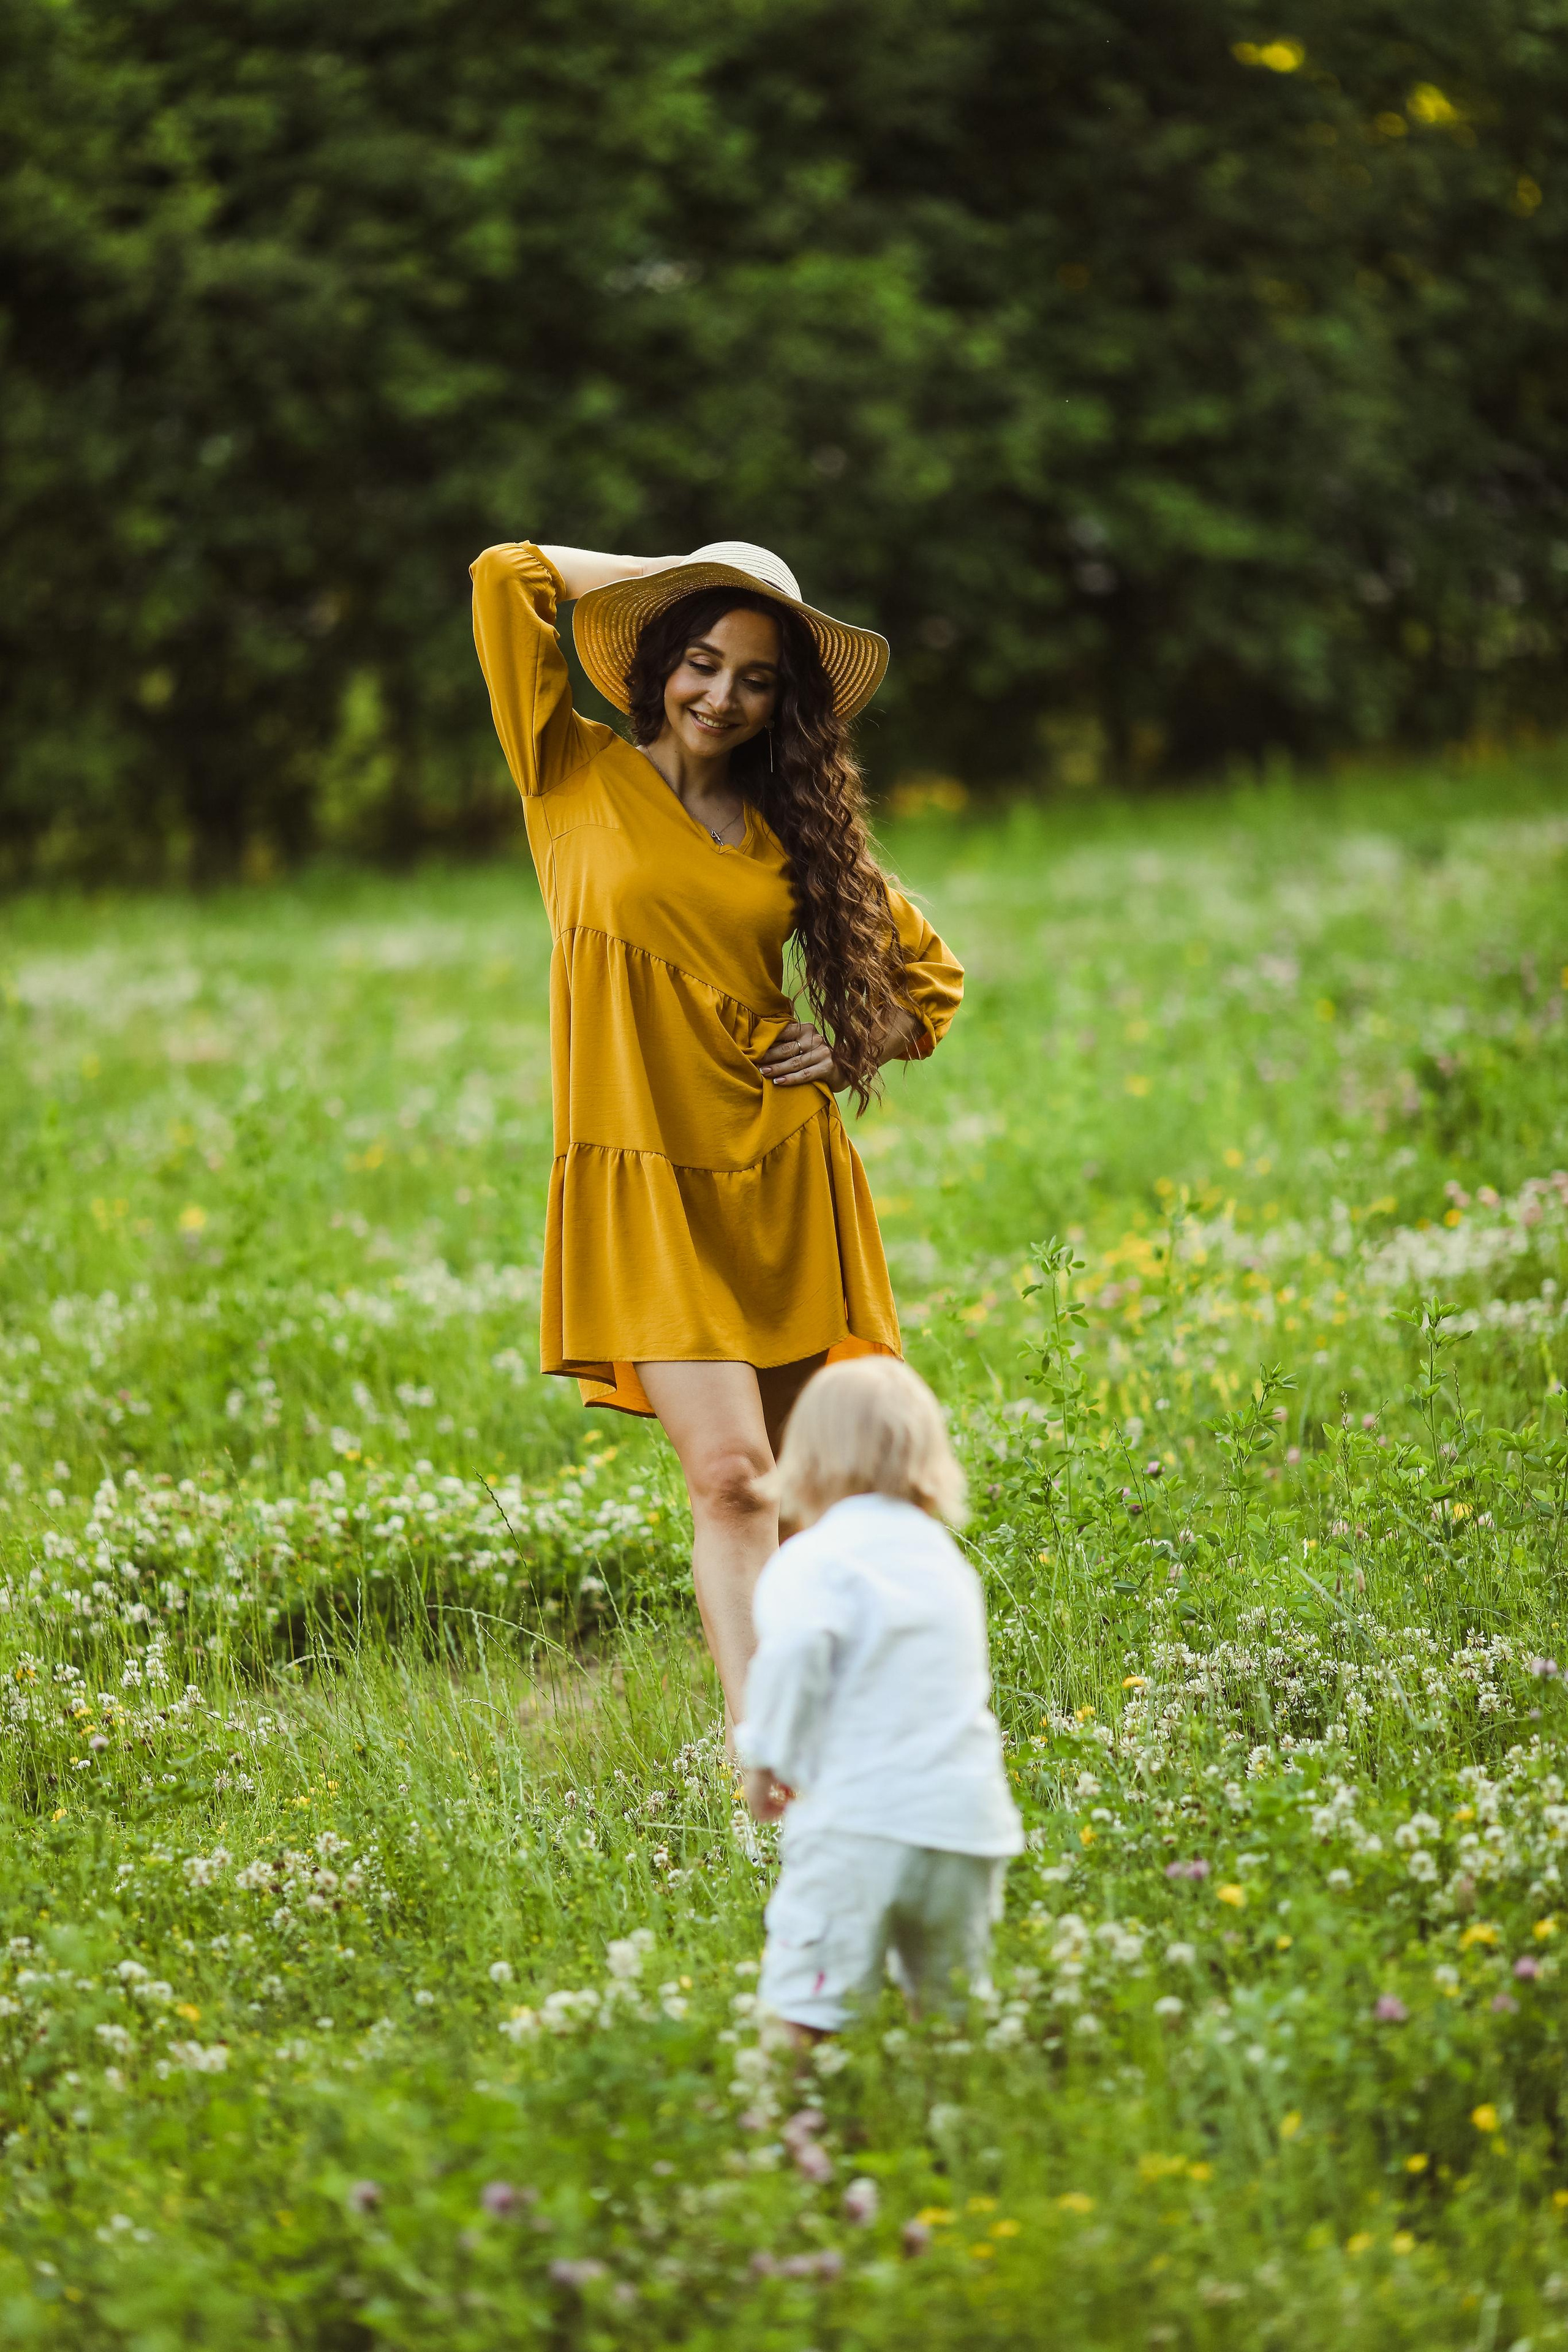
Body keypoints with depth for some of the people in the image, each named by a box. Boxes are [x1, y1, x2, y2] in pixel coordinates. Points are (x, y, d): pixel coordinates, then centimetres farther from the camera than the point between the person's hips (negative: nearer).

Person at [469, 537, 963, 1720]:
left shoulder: (793, 827, 11)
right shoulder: (579, 777, 2)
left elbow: (928, 968, 22)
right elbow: (508, 576, -7)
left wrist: (854, 1051, 4)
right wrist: (681, 580, 3)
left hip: (785, 1179, 4)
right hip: (646, 1189, -4)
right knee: (730, 1478, -16)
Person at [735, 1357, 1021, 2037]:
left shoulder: (817, 1557, -3)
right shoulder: (947, 1559, 19)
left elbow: (793, 1649, -22)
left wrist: (766, 1757, -7)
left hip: (861, 1820, -6)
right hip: (970, 1823, 6)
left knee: (806, 2018, -8)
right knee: (948, 2015, 17)